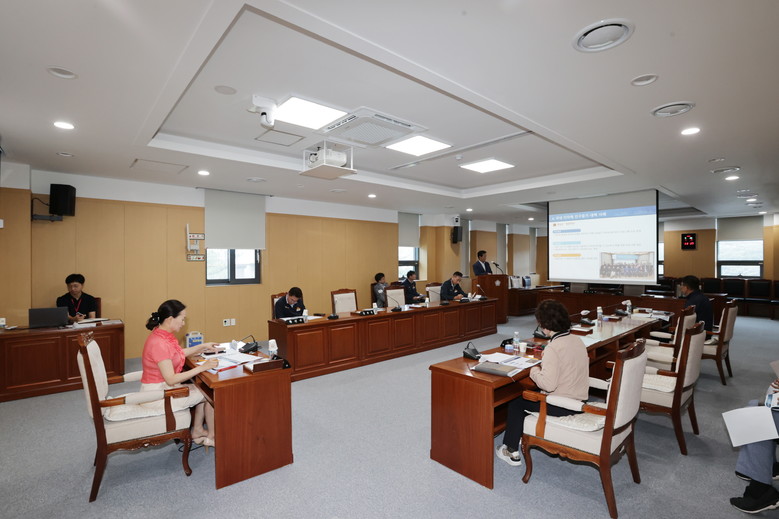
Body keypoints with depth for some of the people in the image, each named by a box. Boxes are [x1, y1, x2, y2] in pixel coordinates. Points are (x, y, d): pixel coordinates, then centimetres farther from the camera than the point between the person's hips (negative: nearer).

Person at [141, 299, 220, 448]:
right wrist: (202, 367, -27)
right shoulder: (159, 344, -29)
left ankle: (197, 431, 21)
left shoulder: (164, 335, 0)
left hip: (164, 387, 9)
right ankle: (212, 436, 16)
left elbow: (179, 353, 19)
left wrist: (203, 346, 14)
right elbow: (171, 379, -28)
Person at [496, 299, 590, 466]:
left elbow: (548, 384, -30)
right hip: (579, 401, 8)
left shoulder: (553, 348, -25)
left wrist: (534, 371, -13)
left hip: (562, 406, -8)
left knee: (515, 401, 9)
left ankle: (511, 452, 18)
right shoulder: (577, 340, 0)